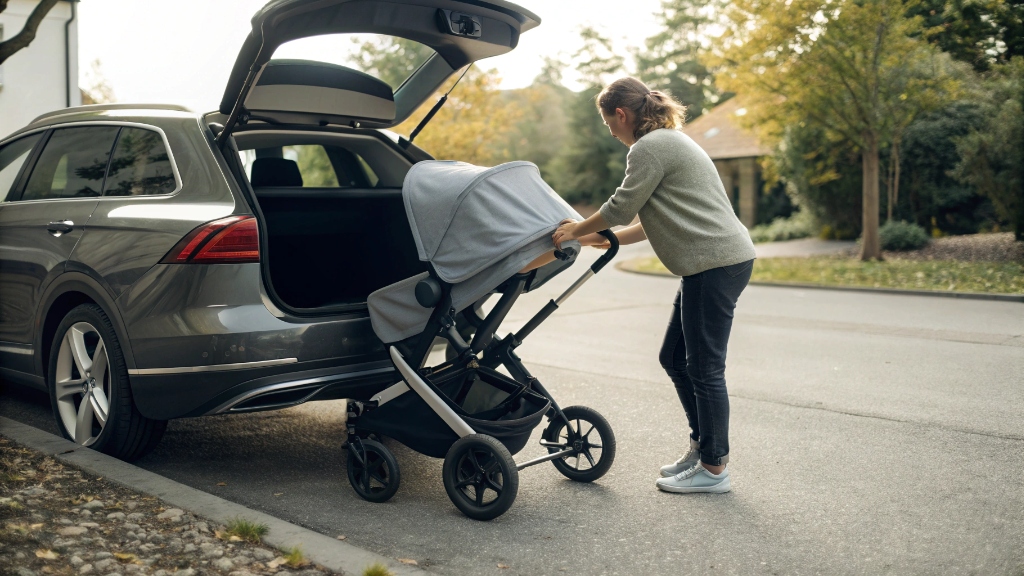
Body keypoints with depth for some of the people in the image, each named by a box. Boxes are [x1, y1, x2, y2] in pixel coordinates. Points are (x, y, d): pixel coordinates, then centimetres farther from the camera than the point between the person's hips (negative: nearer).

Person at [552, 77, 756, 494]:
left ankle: (714, 468, 5)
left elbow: (621, 207, -9)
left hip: (717, 263, -11)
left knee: (704, 367, -4)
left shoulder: (649, 148, -11)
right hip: (717, 262, 11)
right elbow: (653, 221, 25)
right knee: (675, 358, 15)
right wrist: (604, 239, 24)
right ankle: (701, 446, 25)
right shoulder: (668, 142, 22)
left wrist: (578, 230, 7)